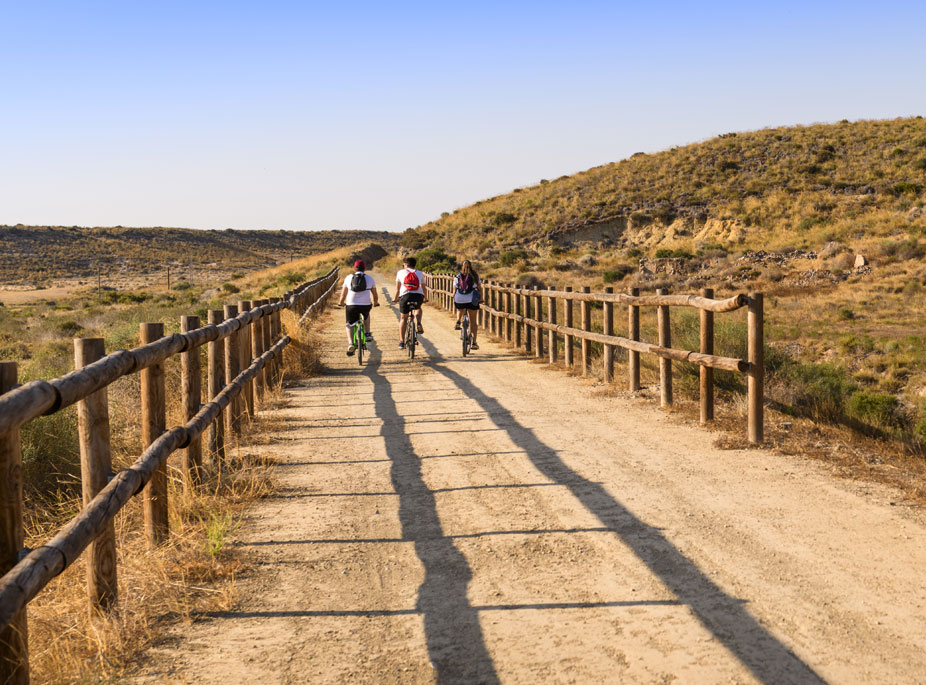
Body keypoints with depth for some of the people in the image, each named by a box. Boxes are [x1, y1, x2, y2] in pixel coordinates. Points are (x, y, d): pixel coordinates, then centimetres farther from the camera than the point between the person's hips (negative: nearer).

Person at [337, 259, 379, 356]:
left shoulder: (349, 278, 9)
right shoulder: (369, 278, 9)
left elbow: (343, 293, 16)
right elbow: (375, 294, 18)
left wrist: (341, 302, 34)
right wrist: (375, 303, 38)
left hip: (351, 305, -1)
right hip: (366, 305, 1)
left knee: (349, 325, 15)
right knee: (366, 314, 36)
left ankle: (350, 343, -8)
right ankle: (367, 334, 26)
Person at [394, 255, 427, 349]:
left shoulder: (401, 272, 16)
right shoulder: (419, 273, 21)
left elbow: (397, 288, 16)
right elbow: (424, 289, 27)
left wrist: (395, 298, 31)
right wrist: (426, 298, 43)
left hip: (405, 296, -1)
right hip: (418, 296, 1)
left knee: (403, 318, 13)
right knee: (419, 308, 36)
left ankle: (401, 342, 5)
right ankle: (419, 324, 11)